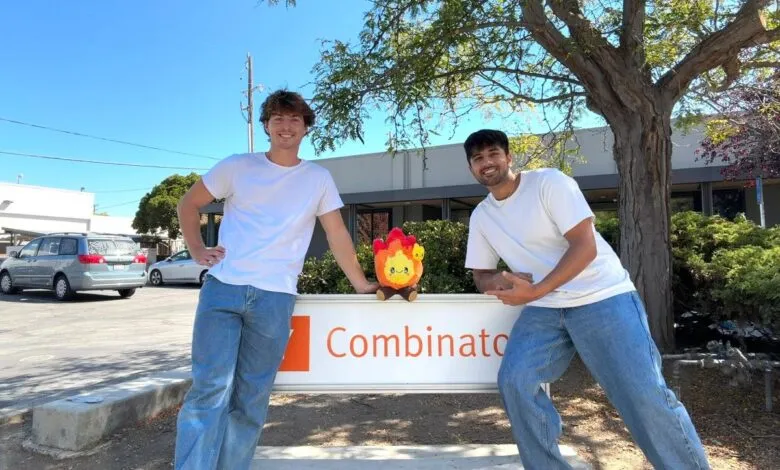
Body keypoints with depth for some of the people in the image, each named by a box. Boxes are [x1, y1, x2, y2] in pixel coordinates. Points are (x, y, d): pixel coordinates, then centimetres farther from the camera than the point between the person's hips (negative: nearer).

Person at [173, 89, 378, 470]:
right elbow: (188, 204, 15)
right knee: (210, 388, -8)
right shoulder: (237, 167, 7)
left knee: (250, 401, 7)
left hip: (274, 298, 1)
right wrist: (197, 251, 3)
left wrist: (361, 284, 10)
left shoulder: (318, 178, 9)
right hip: (222, 288, 0)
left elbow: (337, 234, 11)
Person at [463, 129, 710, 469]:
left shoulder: (549, 182, -8)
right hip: (545, 309, 4)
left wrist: (534, 291, -23)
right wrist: (500, 281, -12)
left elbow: (585, 246, -15)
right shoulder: (481, 216, 9)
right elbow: (481, 275, 13)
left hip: (601, 297, -4)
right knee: (514, 381, -16)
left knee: (644, 396, -12)